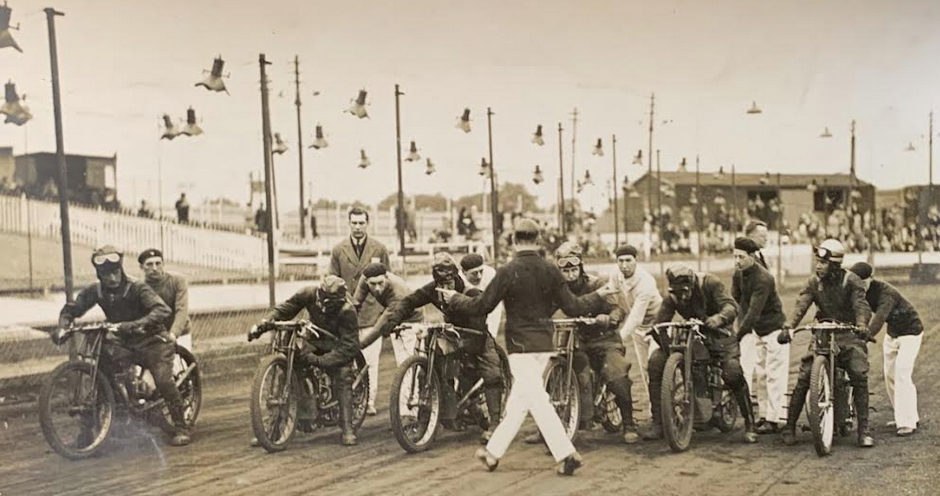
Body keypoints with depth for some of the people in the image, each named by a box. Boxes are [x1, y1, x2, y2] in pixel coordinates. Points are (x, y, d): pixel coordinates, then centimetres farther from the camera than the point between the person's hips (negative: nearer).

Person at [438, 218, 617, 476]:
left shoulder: (508, 271, -13)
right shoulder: (551, 270, 0)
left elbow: (482, 306, -9)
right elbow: (572, 307, 0)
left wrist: (454, 299, 8)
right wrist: (598, 295, 18)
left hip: (521, 345, -6)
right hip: (544, 344, 6)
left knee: (538, 402, -4)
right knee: (518, 401, 14)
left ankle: (567, 454, -10)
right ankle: (494, 451, 25)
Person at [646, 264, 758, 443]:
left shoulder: (709, 282, -17)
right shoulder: (671, 297, -7)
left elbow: (731, 306, -27)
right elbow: (660, 322, -10)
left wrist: (719, 318, -49)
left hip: (717, 334, -3)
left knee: (733, 373, -28)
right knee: (656, 361, -15)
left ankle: (749, 425, -6)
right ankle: (658, 424, -9)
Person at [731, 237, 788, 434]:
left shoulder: (763, 279, -26)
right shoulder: (739, 275, -1)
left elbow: (754, 311, -32)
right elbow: (734, 303, 0)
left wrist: (737, 336, -35)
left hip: (774, 329, -8)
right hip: (757, 330, 8)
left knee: (774, 376, -5)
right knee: (759, 375, 12)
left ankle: (773, 419, -1)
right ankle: (764, 414, 21)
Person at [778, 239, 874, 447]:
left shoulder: (851, 281, -5)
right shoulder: (813, 282, 2)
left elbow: (861, 305, -19)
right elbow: (801, 305, -11)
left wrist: (862, 326, -40)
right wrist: (787, 327, -29)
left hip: (848, 335, -2)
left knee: (860, 376, -18)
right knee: (803, 378, -10)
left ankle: (864, 429, -6)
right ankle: (790, 426, 0)